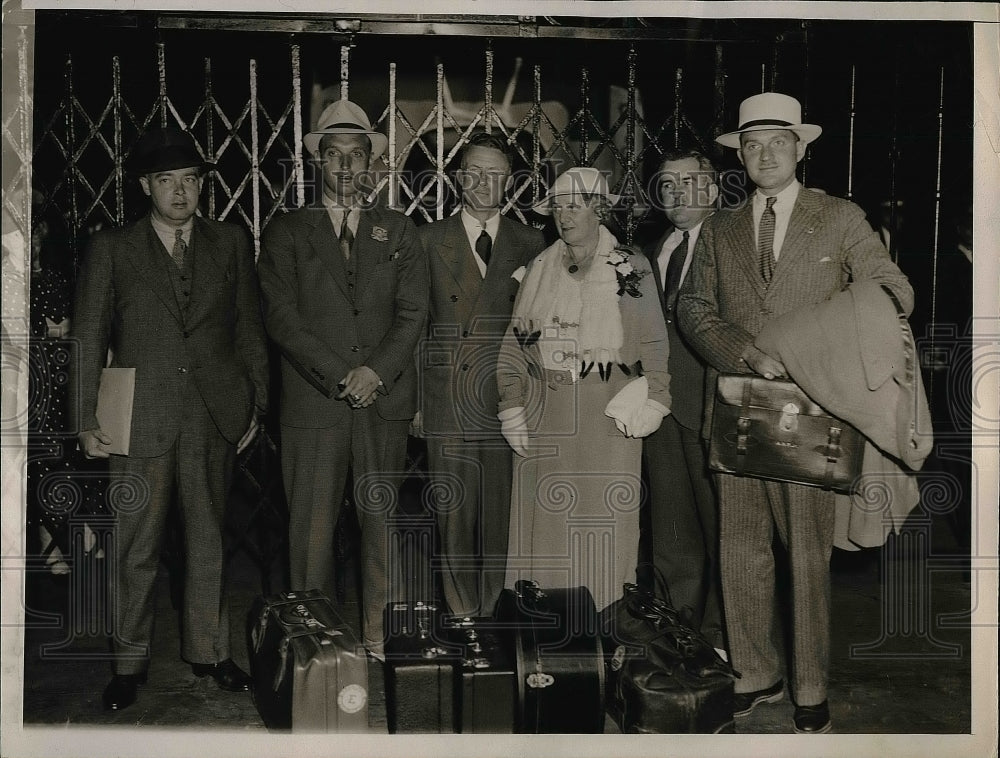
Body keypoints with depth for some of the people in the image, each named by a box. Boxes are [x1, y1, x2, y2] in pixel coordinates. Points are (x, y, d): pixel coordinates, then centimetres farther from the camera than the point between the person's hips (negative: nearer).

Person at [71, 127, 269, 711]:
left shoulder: (231, 243, 9)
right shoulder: (112, 248, 4)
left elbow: (250, 330, 10)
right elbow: (88, 338, 3)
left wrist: (256, 404, 6)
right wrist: (87, 419, -2)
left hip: (215, 416, 2)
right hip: (140, 417, -1)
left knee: (209, 542, 11)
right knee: (136, 549, 5)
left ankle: (209, 650, 26)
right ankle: (130, 663, 21)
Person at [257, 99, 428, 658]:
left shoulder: (399, 232, 14)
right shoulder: (286, 233, 9)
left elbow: (413, 313, 5)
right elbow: (282, 318, -1)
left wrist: (376, 372, -10)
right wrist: (341, 377, -10)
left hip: (386, 399, 1)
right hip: (313, 402, -1)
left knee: (383, 519, 3)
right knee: (312, 525, 0)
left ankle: (382, 633, 15)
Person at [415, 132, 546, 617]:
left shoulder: (529, 244, 10)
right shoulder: (430, 240, 7)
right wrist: (414, 399, 1)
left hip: (507, 401, 1)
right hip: (447, 403, 0)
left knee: (502, 517, 4)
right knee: (454, 517, 4)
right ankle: (462, 616, 18)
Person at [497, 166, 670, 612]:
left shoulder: (631, 270, 3)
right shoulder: (540, 269, 11)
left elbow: (653, 345, 0)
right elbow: (515, 342, 11)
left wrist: (653, 403, -12)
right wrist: (512, 405, 2)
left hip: (609, 416, -2)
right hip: (545, 417, 3)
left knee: (603, 517, -2)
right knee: (545, 518, 4)